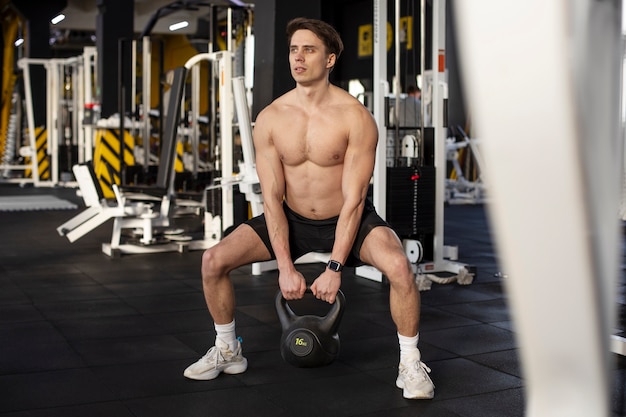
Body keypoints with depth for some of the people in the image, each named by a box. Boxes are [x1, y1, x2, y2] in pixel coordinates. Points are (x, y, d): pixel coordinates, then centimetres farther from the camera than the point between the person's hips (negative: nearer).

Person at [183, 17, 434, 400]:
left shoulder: (355, 117, -19)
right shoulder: (270, 119, -10)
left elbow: (354, 199, -19)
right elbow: (272, 198, -10)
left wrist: (335, 268, -23)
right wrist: (286, 267, -17)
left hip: (348, 219, -3)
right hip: (293, 220, 3)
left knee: (399, 266, -32)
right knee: (214, 260, -11)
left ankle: (411, 364, -8)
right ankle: (228, 352, 13)